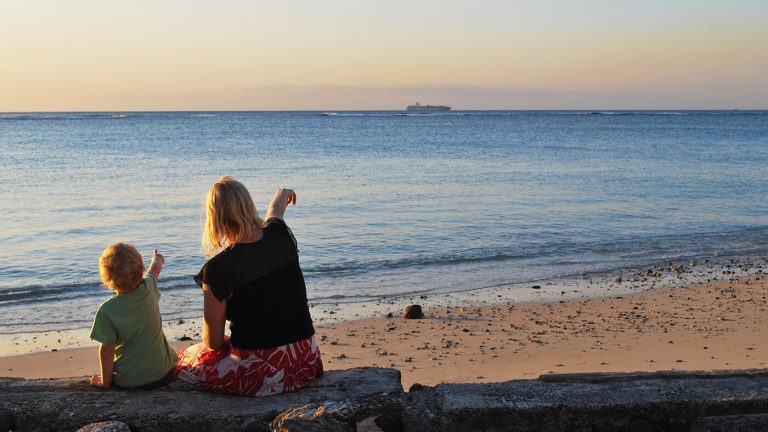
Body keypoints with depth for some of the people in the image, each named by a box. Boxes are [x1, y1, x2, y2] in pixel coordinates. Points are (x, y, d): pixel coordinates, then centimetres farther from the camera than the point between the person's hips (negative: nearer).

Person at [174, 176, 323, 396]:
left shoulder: (218, 269, -18)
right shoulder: (280, 236, -3)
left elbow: (213, 342, -8)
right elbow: (275, 211, 26)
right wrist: (281, 195, 49)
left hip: (262, 372, -5)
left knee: (180, 361, 18)